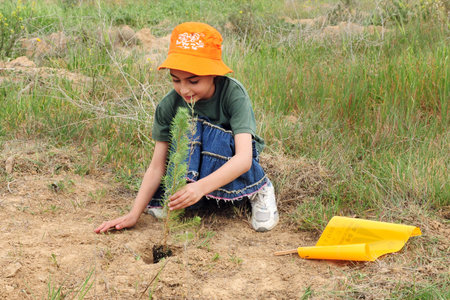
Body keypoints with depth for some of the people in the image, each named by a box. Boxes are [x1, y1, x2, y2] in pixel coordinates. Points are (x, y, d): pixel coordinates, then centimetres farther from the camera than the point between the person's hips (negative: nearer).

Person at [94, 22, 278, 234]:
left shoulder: (233, 94, -28)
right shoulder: (169, 105, -19)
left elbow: (244, 159, -39)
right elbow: (157, 167, -15)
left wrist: (201, 186, -54)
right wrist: (134, 214, -25)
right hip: (193, 166, 2)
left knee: (217, 136, -33)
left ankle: (259, 191, -12)